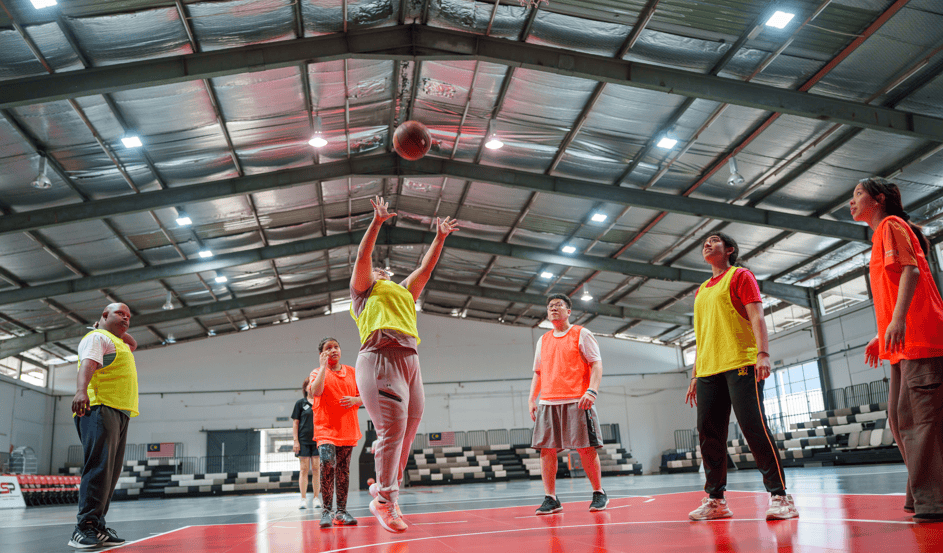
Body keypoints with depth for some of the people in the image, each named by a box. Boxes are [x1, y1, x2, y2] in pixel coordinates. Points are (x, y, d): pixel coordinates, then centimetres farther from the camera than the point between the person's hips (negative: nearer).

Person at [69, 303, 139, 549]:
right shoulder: (97, 338, 1)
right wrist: (81, 390, -35)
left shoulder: (117, 342, 28)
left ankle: (98, 525, 6)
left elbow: (133, 345, 50)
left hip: (119, 412, 9)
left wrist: (121, 330, 31)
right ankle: (85, 527, -17)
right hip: (100, 408, -9)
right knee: (99, 466, -17)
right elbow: (87, 363, -17)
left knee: (111, 471, 4)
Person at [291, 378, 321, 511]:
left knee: (316, 468, 1)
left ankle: (316, 498, 7)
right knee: (304, 469, -1)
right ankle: (303, 499, 4)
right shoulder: (300, 403, 5)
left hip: (317, 440, 2)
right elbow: (295, 422, 4)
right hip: (303, 440, -1)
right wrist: (296, 441, -4)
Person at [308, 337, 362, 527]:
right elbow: (316, 392, -17)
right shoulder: (318, 372, 4)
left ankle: (341, 512, 12)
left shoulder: (351, 372, 12)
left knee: (343, 469, 5)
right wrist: (323, 366, -13)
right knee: (327, 464, -20)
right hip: (325, 428, -3)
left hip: (348, 429, 3)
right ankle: (326, 512, -12)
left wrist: (354, 400, -8)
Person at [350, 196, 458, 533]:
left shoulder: (404, 291, 34)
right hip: (381, 356, -6)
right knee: (392, 427, -14)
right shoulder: (364, 288, 19)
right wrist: (377, 222, 1)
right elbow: (362, 257, 6)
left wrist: (440, 237, 30)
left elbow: (425, 268, 34)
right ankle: (384, 500, -6)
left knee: (408, 427, 2)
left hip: (410, 359, 6)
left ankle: (383, 489, 19)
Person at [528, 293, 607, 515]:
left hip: (577, 401, -4)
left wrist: (592, 391, -16)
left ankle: (599, 494, 12)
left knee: (586, 447, -4)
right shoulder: (543, 340, 19)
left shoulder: (581, 334, 5)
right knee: (546, 449, -2)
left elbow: (596, 364, -1)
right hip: (547, 402, 5)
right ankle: (550, 499, 5)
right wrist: (532, 399, 11)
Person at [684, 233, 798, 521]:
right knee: (708, 434, 2)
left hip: (740, 365, -6)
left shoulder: (740, 276, 6)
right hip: (709, 371, 6)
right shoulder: (701, 292, 24)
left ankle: (779, 495, -4)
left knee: (754, 427, -12)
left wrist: (763, 353, -19)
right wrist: (695, 375, 20)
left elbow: (756, 317, -5)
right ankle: (716, 500, 9)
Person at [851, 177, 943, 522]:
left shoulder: (891, 225, -1)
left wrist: (898, 319, -27)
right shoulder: (882, 236, 25)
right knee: (900, 417, 8)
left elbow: (911, 270, -15)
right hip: (902, 345, 10)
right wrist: (881, 337, 25)